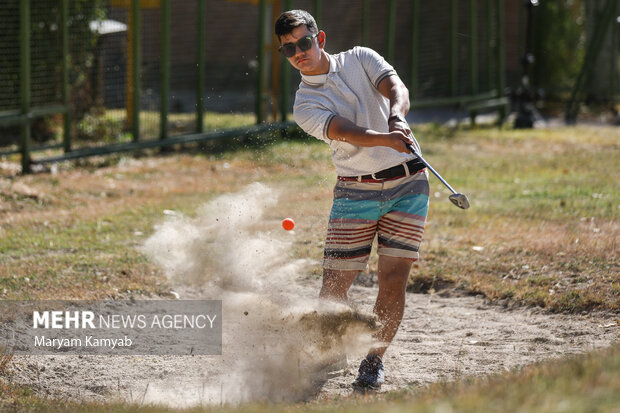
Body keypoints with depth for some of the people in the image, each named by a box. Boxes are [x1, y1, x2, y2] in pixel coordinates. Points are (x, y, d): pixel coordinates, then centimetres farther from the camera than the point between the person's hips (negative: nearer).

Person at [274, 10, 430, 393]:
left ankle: (375, 360, 8)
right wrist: (386, 139, -38)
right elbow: (345, 132, -19)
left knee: (394, 278, -7)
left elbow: (397, 88, -11)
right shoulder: (305, 105, 0)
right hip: (357, 190, -1)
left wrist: (397, 118, -34)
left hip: (408, 180, 1)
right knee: (335, 282, -7)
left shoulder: (361, 59, 7)